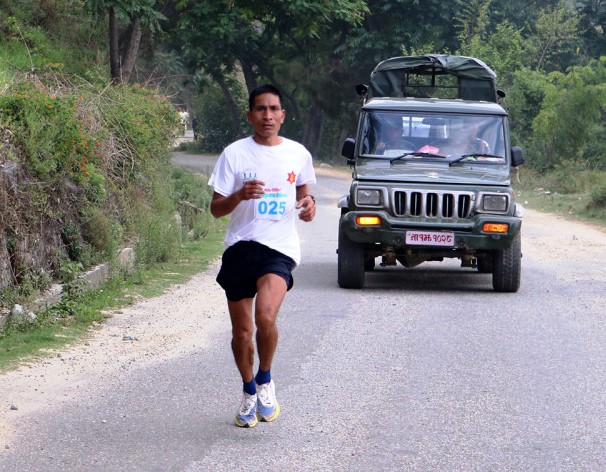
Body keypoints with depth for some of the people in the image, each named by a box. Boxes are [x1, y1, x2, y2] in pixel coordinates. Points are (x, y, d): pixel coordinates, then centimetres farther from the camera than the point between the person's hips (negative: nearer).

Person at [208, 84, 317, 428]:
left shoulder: (298, 154, 6)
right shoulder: (235, 154, 0)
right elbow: (216, 209, 0)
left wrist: (308, 206, 1)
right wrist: (239, 196, -21)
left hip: (280, 248, -1)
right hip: (240, 247, 1)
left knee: (265, 317, -24)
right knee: (242, 330, 6)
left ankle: (265, 381, 3)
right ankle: (249, 392, 30)